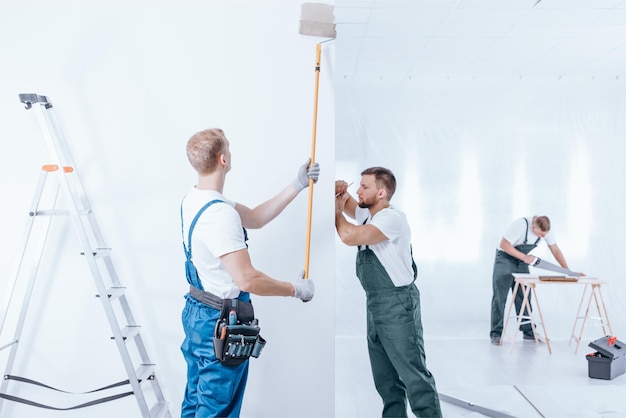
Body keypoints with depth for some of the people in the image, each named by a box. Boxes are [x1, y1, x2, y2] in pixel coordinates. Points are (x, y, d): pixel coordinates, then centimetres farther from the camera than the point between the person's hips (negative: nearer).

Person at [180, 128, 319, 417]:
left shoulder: (193, 199, 3)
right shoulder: (219, 214, -28)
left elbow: (254, 218, 7)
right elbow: (248, 279, -31)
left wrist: (298, 185, 4)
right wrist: (296, 289, -16)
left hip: (197, 313, 10)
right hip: (221, 322, -10)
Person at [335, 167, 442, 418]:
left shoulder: (392, 218, -20)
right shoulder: (366, 214, 9)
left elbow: (349, 236, -30)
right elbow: (347, 203, 26)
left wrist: (337, 210, -11)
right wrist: (341, 192, 1)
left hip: (397, 303, -9)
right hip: (375, 304, 9)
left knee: (413, 374, -3)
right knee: (385, 376, 17)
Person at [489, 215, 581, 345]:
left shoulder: (545, 230, -11)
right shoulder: (521, 225, -30)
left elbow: (555, 250, -4)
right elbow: (503, 244, -27)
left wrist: (568, 271, -11)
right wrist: (525, 257, -27)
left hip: (522, 260, 6)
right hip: (505, 258, -6)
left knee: (524, 296, 4)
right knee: (500, 296, -6)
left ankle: (528, 331, 13)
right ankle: (496, 333, -2)